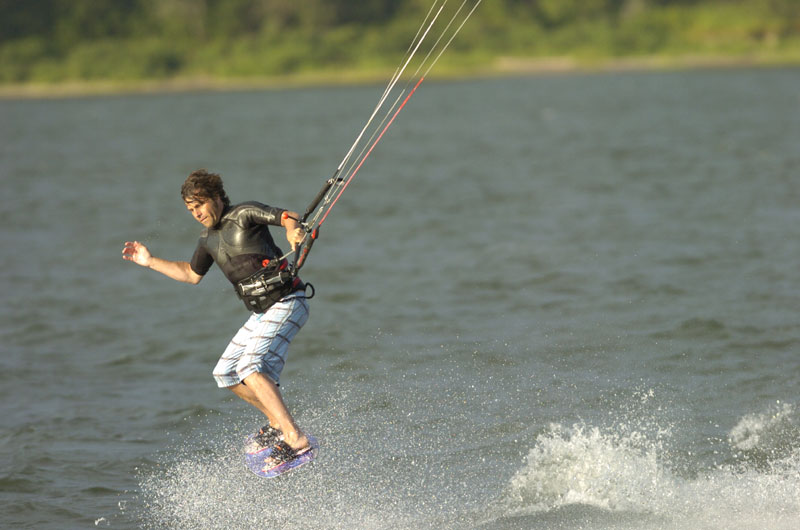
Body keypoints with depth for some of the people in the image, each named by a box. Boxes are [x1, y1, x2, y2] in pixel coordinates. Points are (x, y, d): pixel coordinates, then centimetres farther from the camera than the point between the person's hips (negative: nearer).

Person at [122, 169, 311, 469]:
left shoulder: (244, 215, -9)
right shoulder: (209, 239, 15)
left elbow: (288, 217, -20)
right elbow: (192, 274, 30)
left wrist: (293, 229, -43)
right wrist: (150, 262, 25)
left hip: (286, 303, -9)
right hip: (261, 313, 9)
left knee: (251, 369, -25)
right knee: (225, 374, 12)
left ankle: (295, 439, -33)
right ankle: (277, 424, 21)